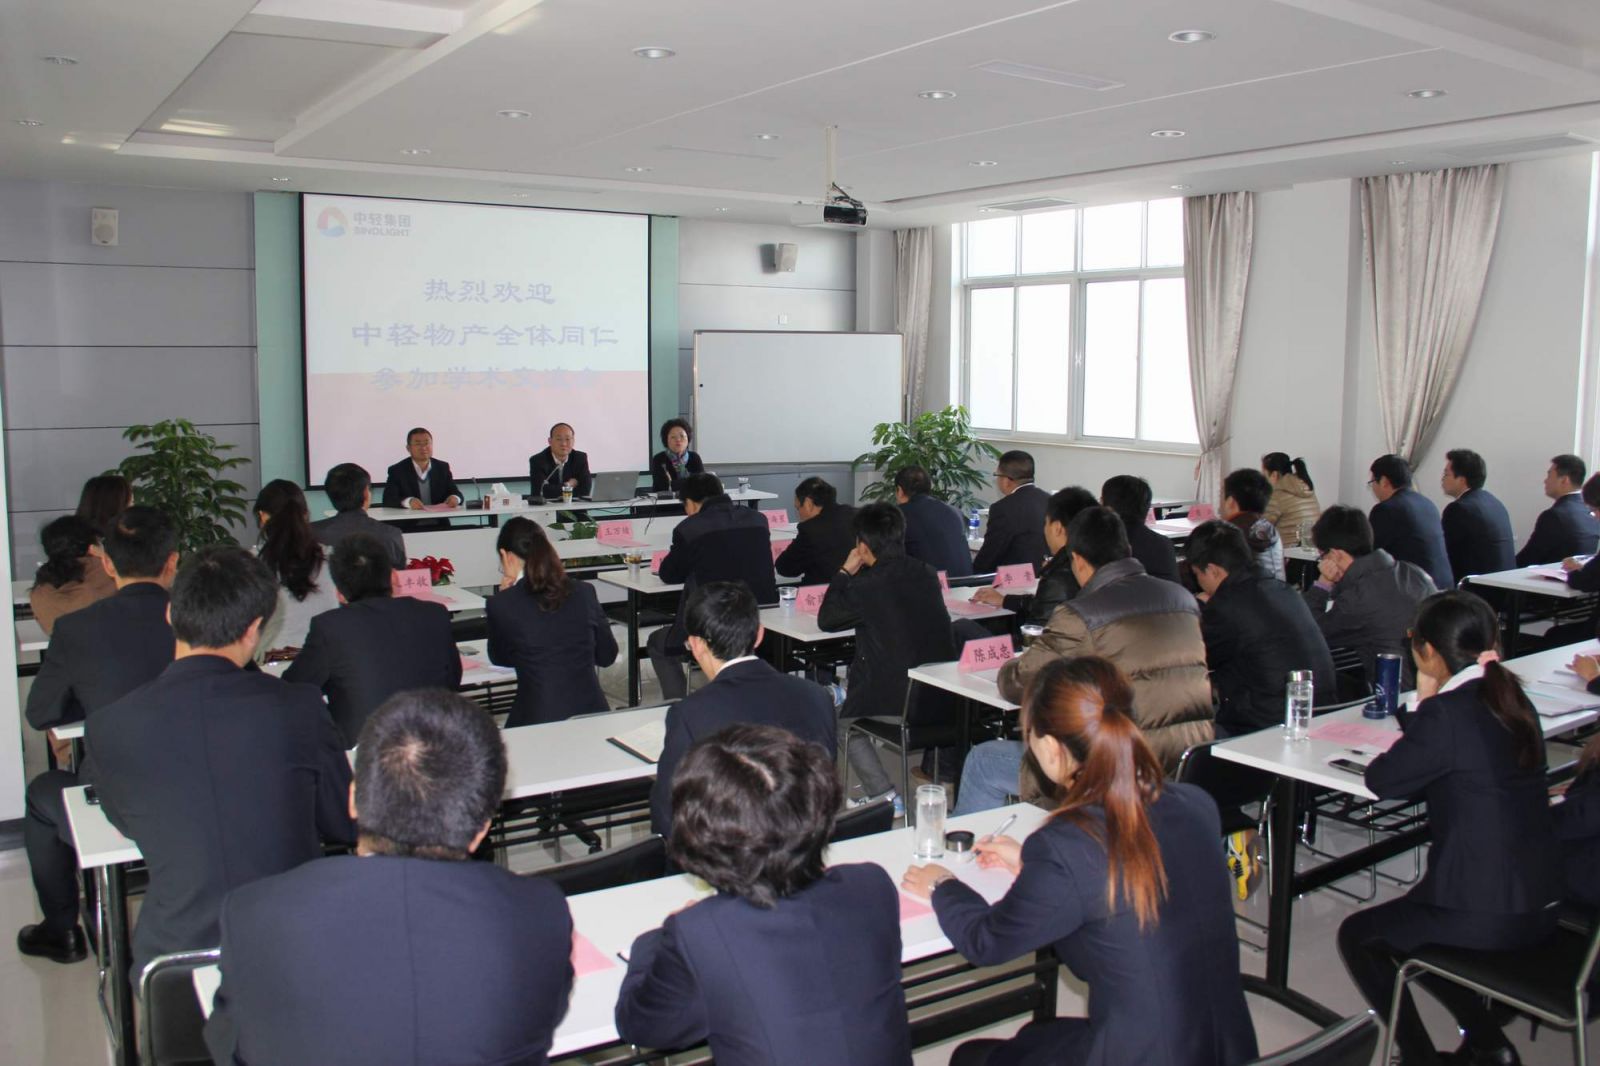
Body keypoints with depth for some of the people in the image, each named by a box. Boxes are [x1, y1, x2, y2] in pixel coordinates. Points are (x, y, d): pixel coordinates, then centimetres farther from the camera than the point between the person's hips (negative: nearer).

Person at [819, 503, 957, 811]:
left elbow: (825, 620, 1)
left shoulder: (864, 587, -17)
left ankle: (885, 796, 13)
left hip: (895, 703, -6)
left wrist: (845, 572, 8)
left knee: (841, 718, 24)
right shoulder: (927, 574, 1)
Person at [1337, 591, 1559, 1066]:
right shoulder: (1512, 700, 6)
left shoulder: (1447, 713, -21)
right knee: (1396, 925, 30)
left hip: (1485, 914, -8)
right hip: (1538, 904, 9)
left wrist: (1422, 704, 2)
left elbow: (1381, 781, -9)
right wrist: (1423, 709, 6)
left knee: (1357, 935, 14)